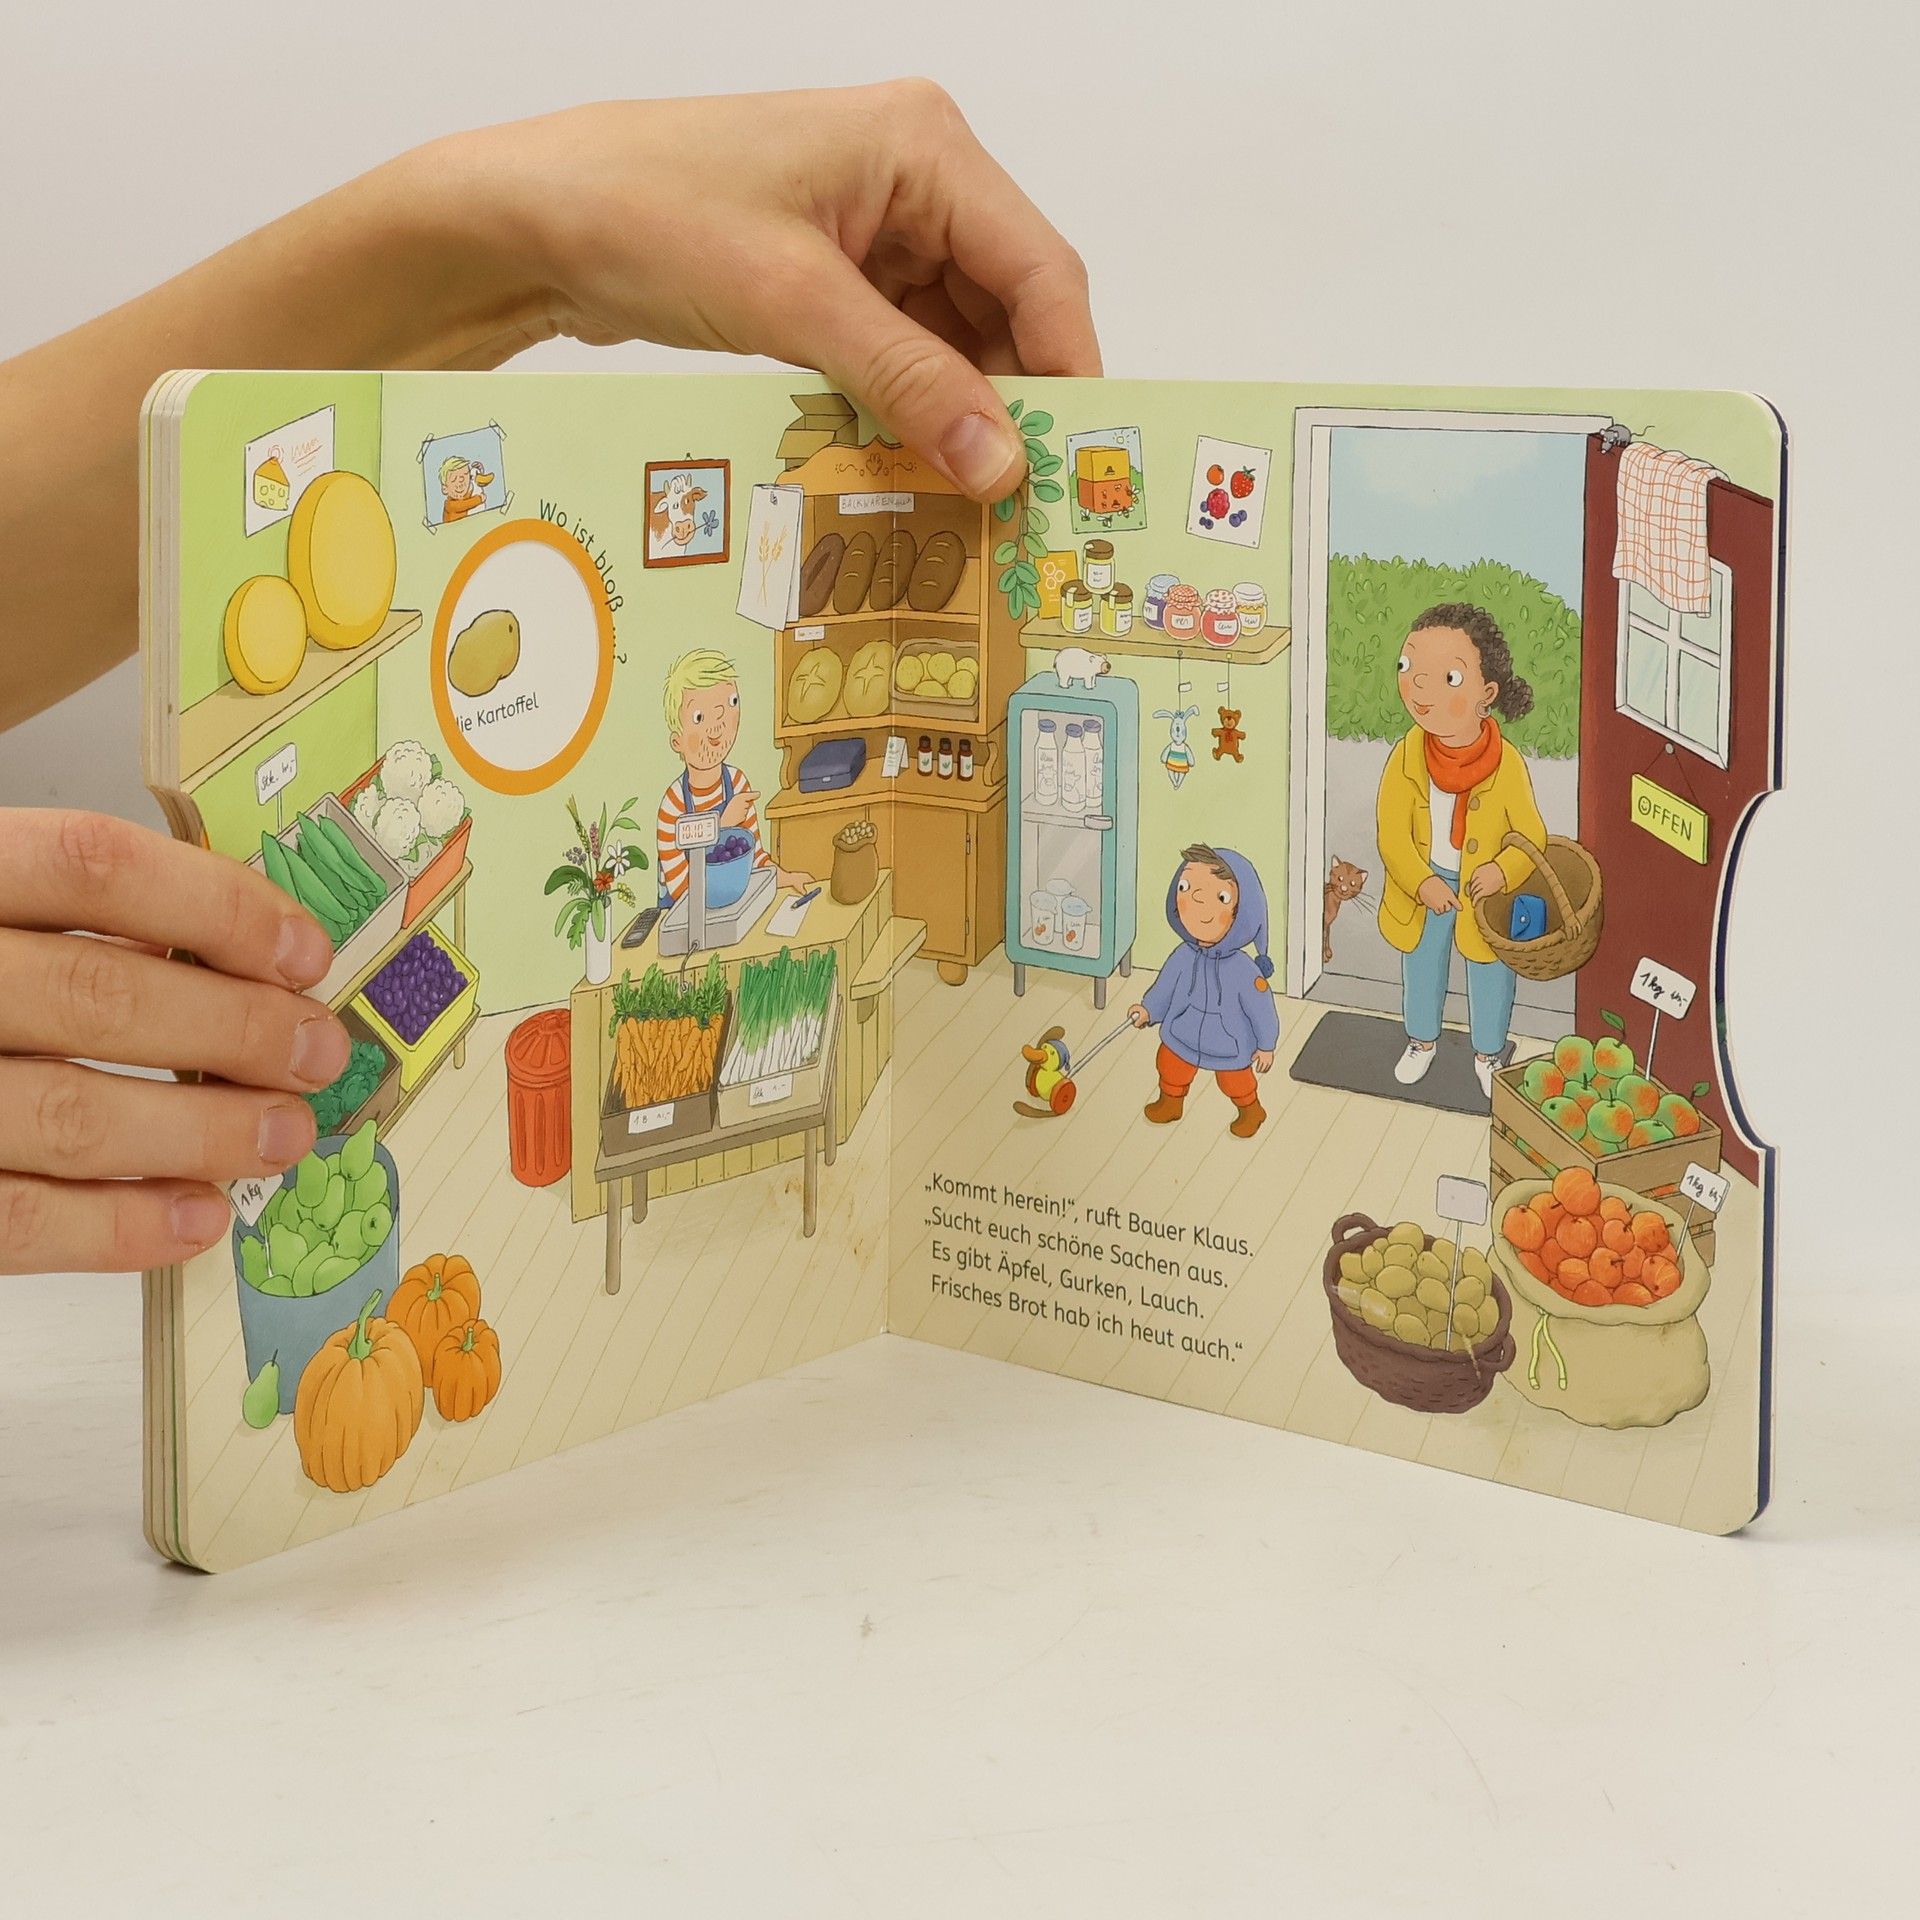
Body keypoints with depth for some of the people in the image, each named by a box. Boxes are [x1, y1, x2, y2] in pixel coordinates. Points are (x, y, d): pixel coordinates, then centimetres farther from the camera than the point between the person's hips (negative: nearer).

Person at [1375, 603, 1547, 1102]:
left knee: (1490, 973, 16)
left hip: (1483, 890, -1)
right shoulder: (1407, 758, -19)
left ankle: (1488, 1054, 40)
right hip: (1424, 885, 1)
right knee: (1422, 965, 21)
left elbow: (1531, 835, -13)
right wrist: (1422, 883, -25)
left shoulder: (1506, 763, -22)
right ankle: (1421, 1040, 47)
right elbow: (1393, 835, -15)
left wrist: (1503, 870, -30)